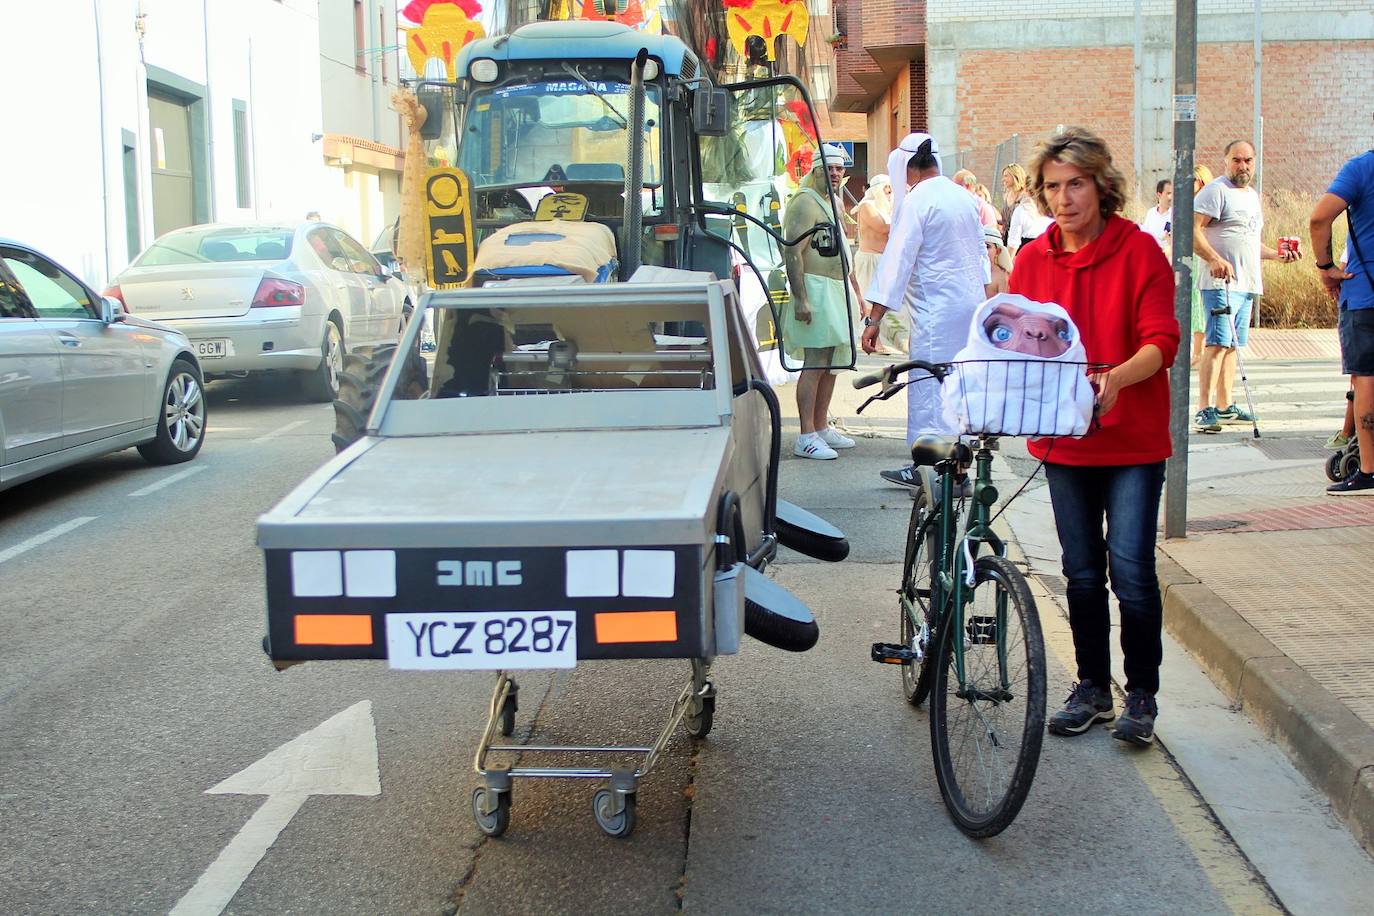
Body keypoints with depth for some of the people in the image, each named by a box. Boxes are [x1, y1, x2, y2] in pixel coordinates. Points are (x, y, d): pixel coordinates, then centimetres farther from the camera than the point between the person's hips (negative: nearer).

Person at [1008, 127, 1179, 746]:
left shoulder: (1139, 251, -7)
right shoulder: (1032, 260, 5)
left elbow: (1161, 341, -13)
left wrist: (1117, 377, -33)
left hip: (1132, 439, -4)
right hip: (1064, 439, 4)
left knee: (1131, 570, -7)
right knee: (1081, 573, 12)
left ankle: (1142, 694, 10)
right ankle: (1092, 688, 26)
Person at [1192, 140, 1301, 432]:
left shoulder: (1252, 195, 22)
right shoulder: (1215, 190, -6)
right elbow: (1192, 231, -15)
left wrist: (1276, 255, 19)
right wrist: (1215, 259, -26)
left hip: (1247, 284, 9)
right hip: (1221, 281, -9)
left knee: (1232, 345, 11)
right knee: (1218, 343, -16)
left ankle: (1225, 406, 16)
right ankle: (1204, 410, -18)